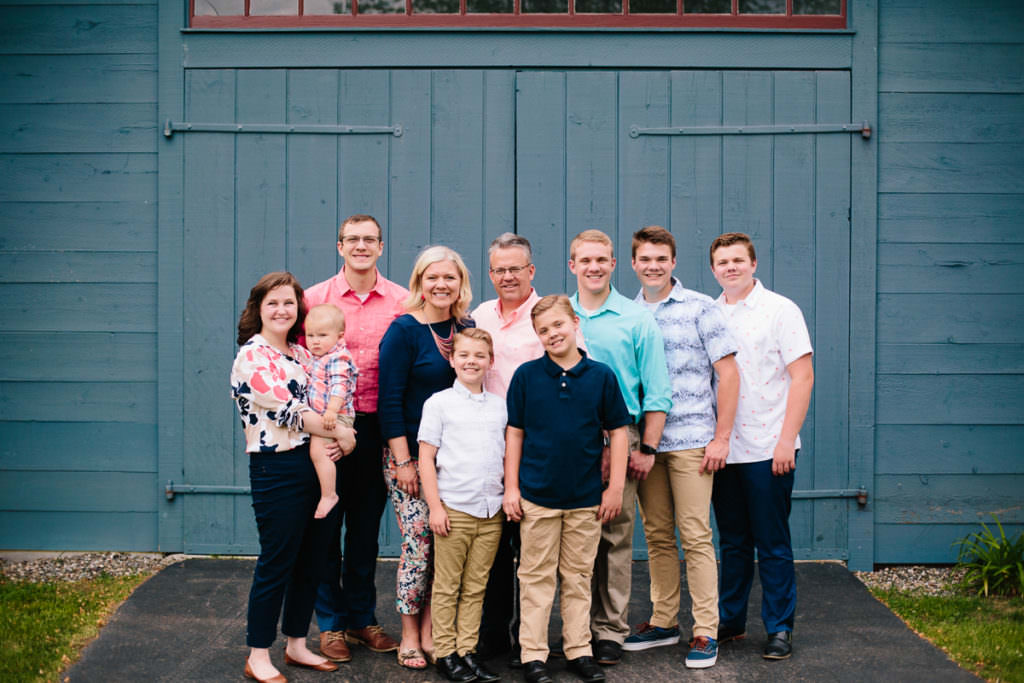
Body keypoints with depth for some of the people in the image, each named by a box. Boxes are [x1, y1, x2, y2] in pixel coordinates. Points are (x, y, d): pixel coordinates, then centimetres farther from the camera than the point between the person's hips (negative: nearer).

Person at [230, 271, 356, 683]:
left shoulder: (301, 353, 14)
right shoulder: (252, 356, -10)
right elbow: (289, 410, -17)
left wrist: (333, 438, -4)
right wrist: (341, 433, -11)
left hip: (317, 464, 7)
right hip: (277, 469, -7)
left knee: (311, 561, 12)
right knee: (276, 564, -1)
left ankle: (297, 645, 26)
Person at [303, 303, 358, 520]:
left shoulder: (338, 358, -14)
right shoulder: (316, 359, 16)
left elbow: (339, 386, -25)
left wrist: (332, 410, -36)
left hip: (336, 417, -10)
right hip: (317, 417, 10)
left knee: (318, 450, -21)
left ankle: (328, 495, -17)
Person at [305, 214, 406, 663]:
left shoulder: (401, 302, 3)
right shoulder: (315, 298, 0)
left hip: (377, 425, 1)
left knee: (366, 528, 12)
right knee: (326, 525, 5)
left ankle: (362, 618, 25)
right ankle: (331, 623, 17)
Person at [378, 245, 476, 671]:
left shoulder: (467, 329, 8)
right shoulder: (404, 330, -8)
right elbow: (390, 400, -10)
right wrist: (402, 461, -13)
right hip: (410, 456, -5)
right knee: (418, 543, -5)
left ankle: (430, 630, 16)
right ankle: (410, 636, 10)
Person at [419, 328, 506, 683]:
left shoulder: (500, 406, 11)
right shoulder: (439, 403, 0)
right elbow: (426, 458, -2)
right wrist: (435, 506, -7)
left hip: (491, 510, 3)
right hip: (454, 508, -3)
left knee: (475, 587, 8)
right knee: (447, 587, 3)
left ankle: (467, 650, 15)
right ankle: (445, 653, 11)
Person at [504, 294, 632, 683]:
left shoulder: (601, 375, -1)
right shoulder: (526, 375, -1)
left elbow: (618, 432, 4)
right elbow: (514, 433, 3)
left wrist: (615, 488, 1)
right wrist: (511, 487, -1)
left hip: (586, 497, 1)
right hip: (537, 495, -1)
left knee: (579, 577, 11)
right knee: (536, 577, 6)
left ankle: (579, 650, 21)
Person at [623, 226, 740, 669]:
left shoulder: (700, 308, -2)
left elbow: (728, 373, -3)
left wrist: (721, 436, -8)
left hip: (691, 440, -4)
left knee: (695, 536, -3)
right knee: (657, 536, 11)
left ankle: (705, 632, 4)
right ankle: (663, 621, 22)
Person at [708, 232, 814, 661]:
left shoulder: (780, 310, -4)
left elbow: (803, 376, -7)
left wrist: (786, 439, -14)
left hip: (767, 448, -4)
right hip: (722, 447, 4)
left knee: (772, 543, 2)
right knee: (732, 542, 13)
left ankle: (779, 628, 12)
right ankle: (729, 621, 24)